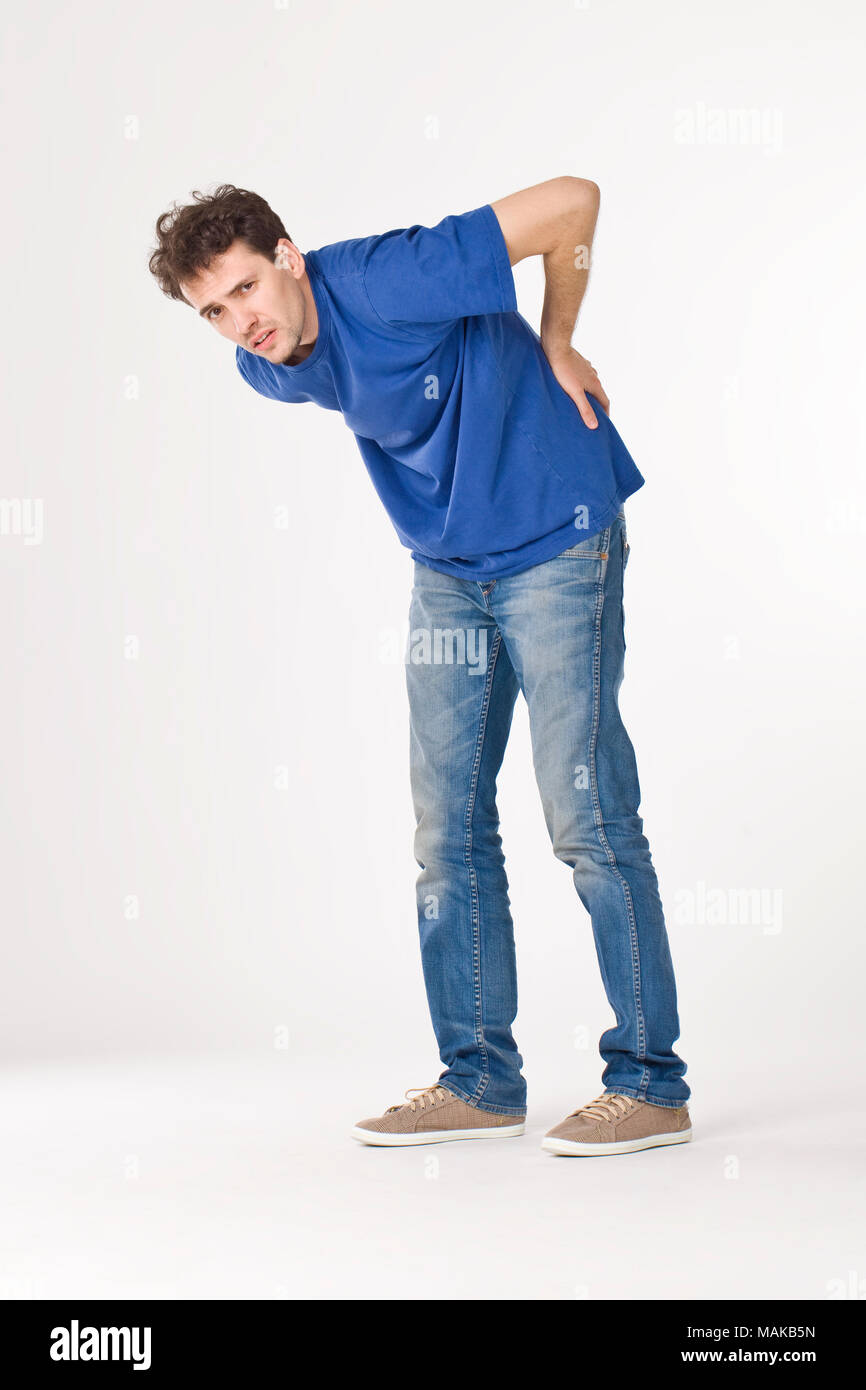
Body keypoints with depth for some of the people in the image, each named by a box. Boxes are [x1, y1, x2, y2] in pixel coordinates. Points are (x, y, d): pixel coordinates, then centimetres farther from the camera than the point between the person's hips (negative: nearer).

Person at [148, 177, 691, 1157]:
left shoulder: (388, 281, -24)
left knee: (587, 817, -8)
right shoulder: (270, 370, -2)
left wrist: (553, 344, -7)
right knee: (448, 829, 5)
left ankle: (650, 1084, 1)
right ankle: (480, 1081, 15)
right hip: (446, 570, 7)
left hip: (556, 545, -7)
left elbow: (573, 201, -19)